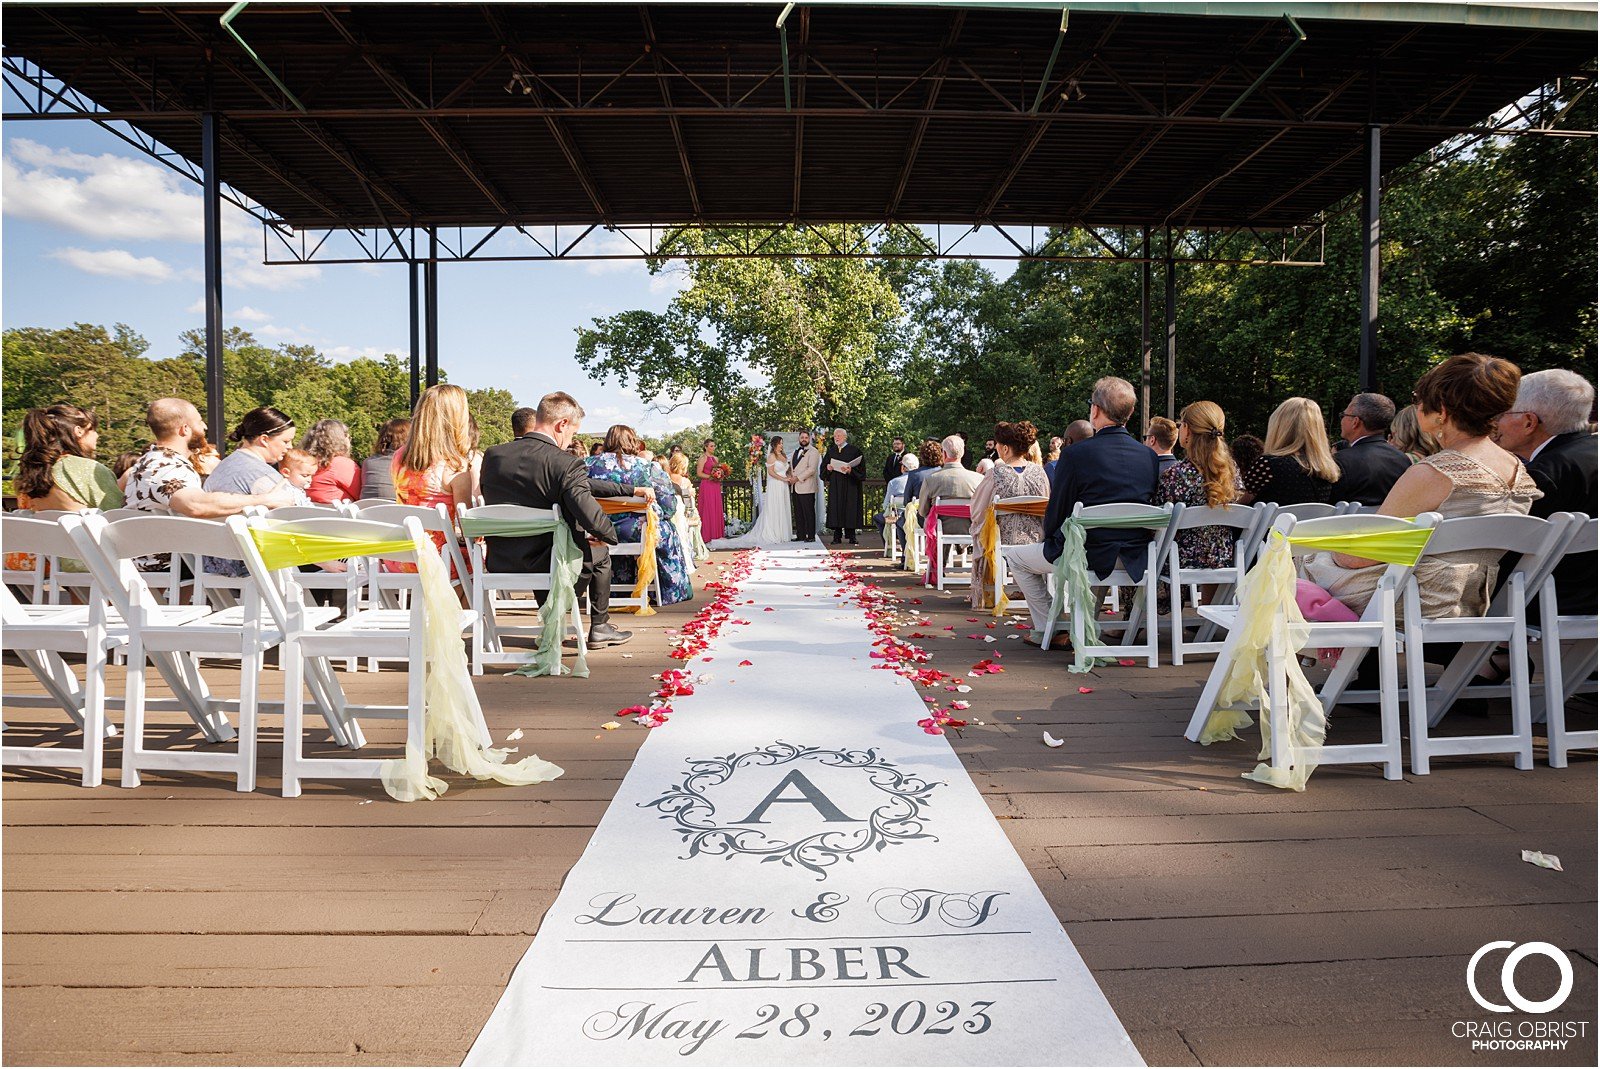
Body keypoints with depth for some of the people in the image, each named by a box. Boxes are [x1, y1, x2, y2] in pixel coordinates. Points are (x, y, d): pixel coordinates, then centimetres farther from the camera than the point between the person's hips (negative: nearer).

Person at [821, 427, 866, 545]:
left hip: (850, 485, -4)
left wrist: (851, 470, -22)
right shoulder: (831, 450, 12)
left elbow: (860, 467, -6)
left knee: (850, 508, -3)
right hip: (835, 485, 4)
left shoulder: (854, 450, -2)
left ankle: (851, 536, 3)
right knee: (835, 508, 0)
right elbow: (824, 465, 15)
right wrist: (827, 467, -6)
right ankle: (837, 536, 4)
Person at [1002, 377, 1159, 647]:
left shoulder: (1075, 455, -17)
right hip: (1132, 558, 6)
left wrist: (1050, 539, 13)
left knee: (1015, 557, 19)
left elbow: (1056, 515, -10)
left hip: (1086, 557, -6)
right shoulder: (1149, 456, -1)